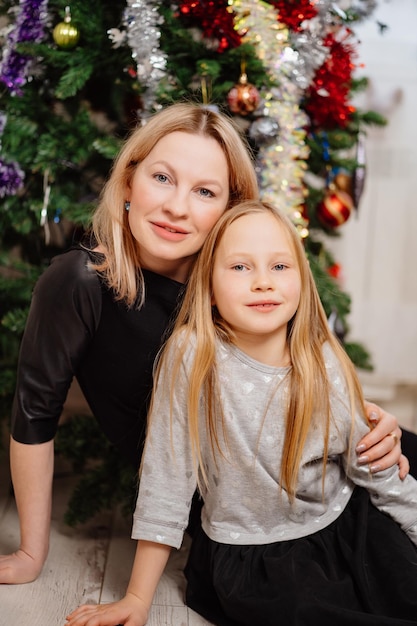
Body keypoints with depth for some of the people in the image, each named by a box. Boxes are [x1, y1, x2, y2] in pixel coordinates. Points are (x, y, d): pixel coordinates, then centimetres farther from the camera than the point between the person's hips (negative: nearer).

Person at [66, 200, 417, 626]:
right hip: (250, 559, -3)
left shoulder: (327, 365, -8)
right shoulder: (191, 356, -17)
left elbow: (377, 473, 3)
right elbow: (165, 480, -13)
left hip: (345, 529, 4)